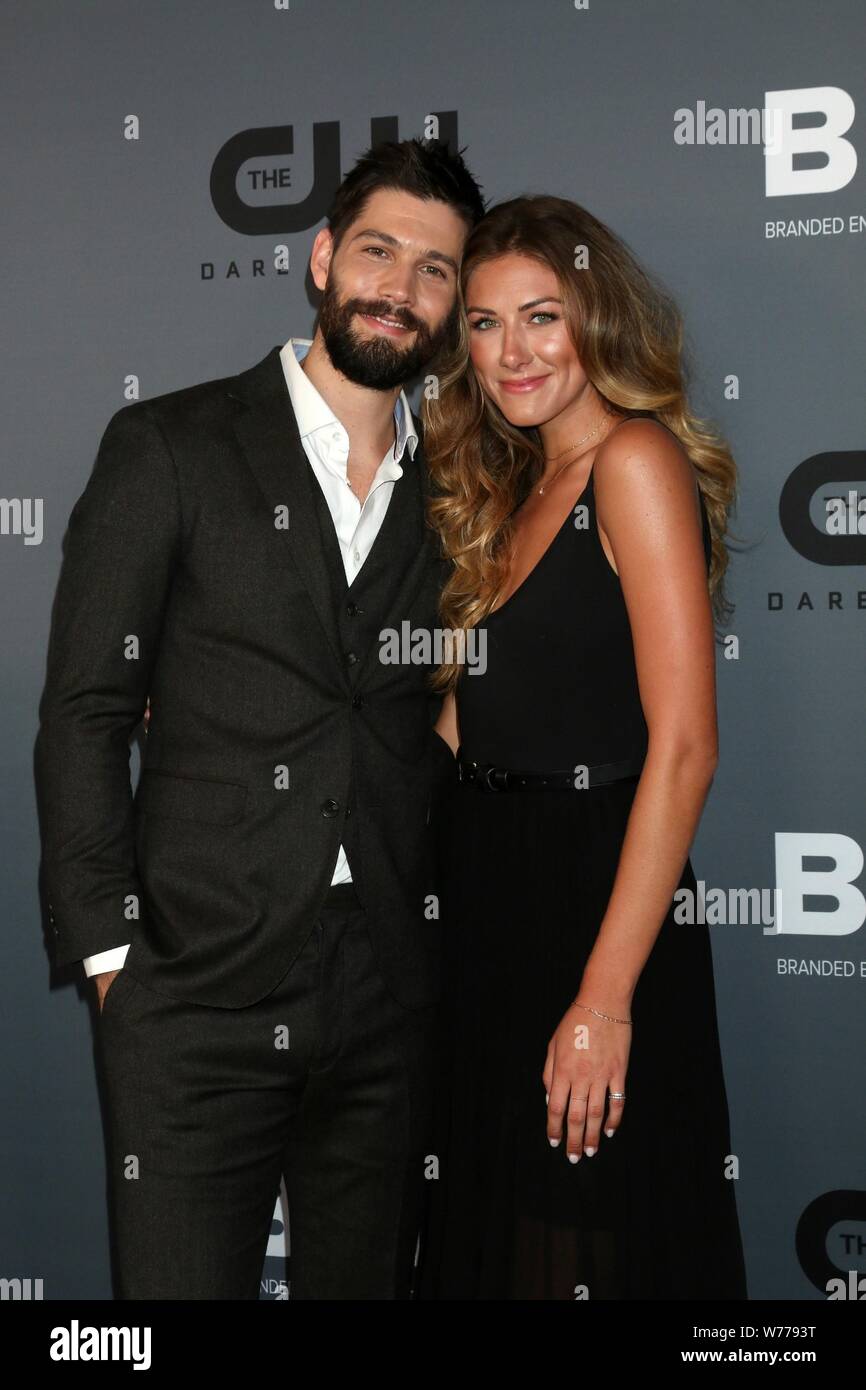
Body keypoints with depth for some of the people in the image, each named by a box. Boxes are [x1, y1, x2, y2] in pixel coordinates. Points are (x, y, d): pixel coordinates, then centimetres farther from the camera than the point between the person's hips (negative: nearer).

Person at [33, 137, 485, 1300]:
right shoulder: (170, 449, 0)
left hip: (387, 997, 4)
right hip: (199, 990, -3)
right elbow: (85, 711, -3)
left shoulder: (449, 492, 11)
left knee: (365, 1279, 14)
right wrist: (111, 948, -8)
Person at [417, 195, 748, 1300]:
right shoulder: (518, 487, 15)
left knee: (587, 1249, 4)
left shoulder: (637, 460, -12)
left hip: (595, 902, -8)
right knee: (496, 1233, 17)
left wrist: (606, 997, -23)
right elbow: (477, 723, 11)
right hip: (494, 897, 8)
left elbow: (683, 747, -19)